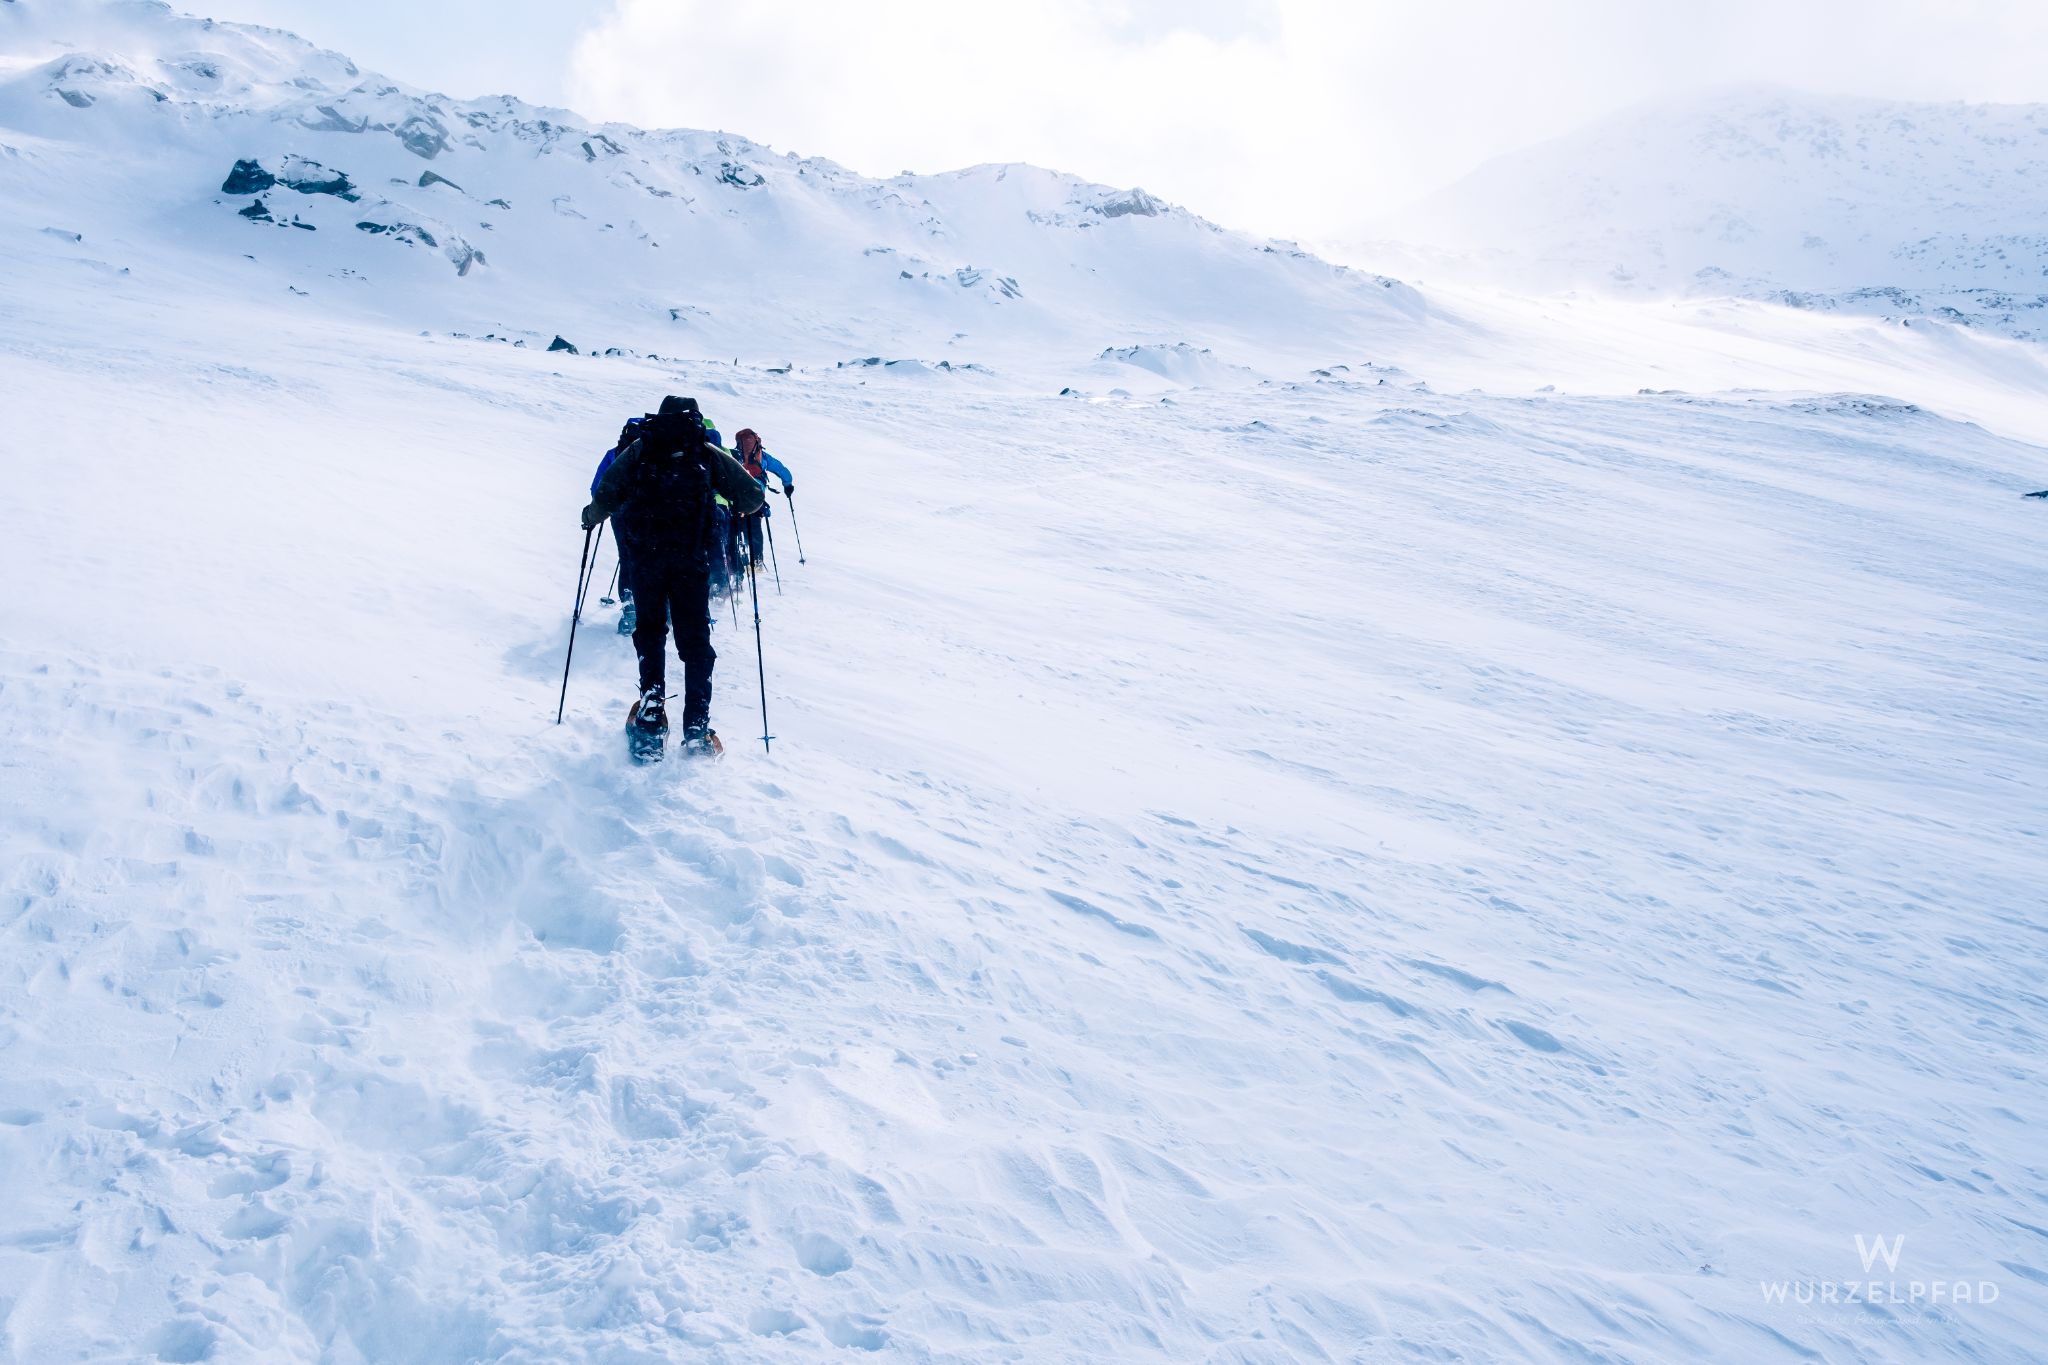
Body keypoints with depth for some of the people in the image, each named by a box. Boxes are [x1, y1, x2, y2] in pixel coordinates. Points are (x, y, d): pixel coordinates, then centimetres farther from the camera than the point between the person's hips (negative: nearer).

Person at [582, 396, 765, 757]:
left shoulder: (638, 450, 11)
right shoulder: (708, 454, 11)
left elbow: (606, 494, 4)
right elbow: (753, 494, 7)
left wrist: (591, 517, 25)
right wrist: (743, 508, 30)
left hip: (645, 554, 1)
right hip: (691, 557, -1)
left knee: (650, 632, 16)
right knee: (695, 639, 5)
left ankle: (651, 717, 4)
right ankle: (697, 730, -2)